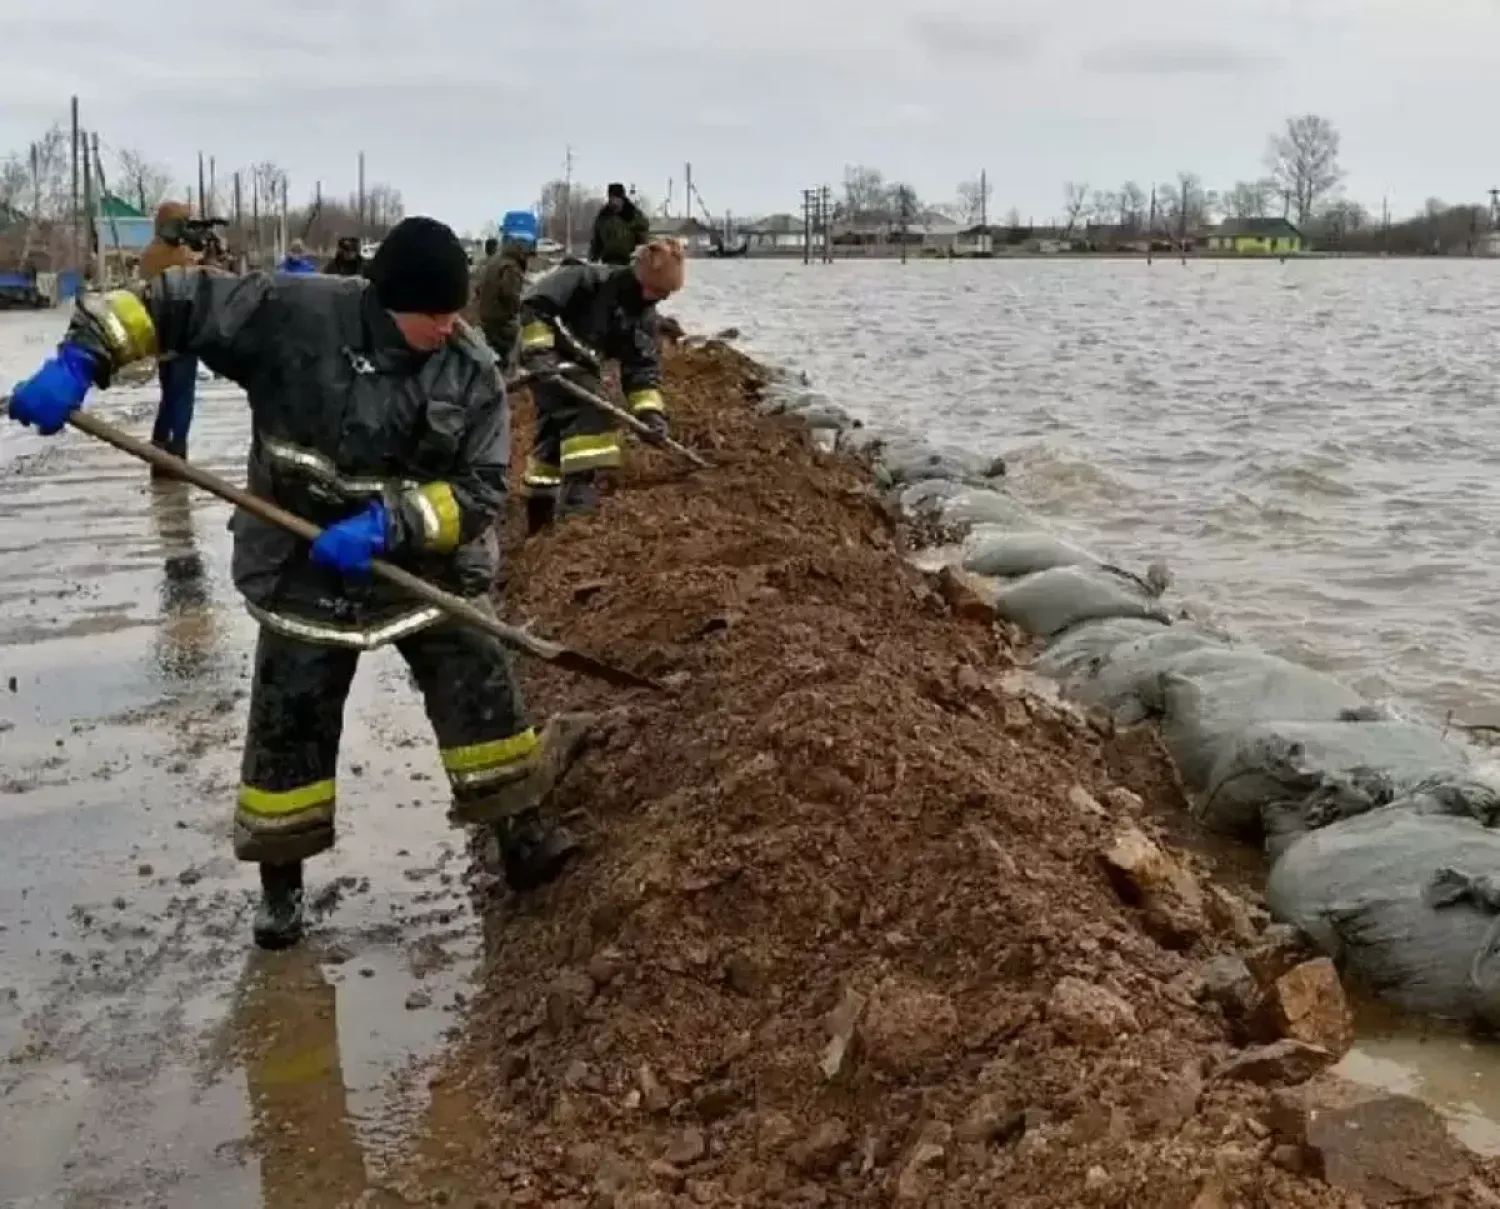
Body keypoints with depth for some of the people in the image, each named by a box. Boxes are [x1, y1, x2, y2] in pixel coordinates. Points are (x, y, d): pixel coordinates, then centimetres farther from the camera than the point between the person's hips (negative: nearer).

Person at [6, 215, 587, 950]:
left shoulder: (471, 372, -13)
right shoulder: (294, 314, -17)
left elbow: (480, 491, -14)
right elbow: (174, 302, -11)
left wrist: (393, 522, -28)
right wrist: (81, 360, -22)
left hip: (427, 566, 1)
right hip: (304, 572, -1)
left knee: (482, 691, 3)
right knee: (290, 721, 6)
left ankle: (521, 839, 22)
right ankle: (280, 880, 25)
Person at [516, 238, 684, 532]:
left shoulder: (644, 316, 0)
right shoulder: (590, 279, -21)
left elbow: (643, 367, -1)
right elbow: (535, 303, -23)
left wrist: (649, 410, -15)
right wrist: (538, 349, -29)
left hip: (582, 367, 8)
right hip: (549, 361, -8)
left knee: (555, 435, 15)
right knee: (588, 413, -27)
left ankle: (540, 516, 26)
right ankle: (579, 488, -29)